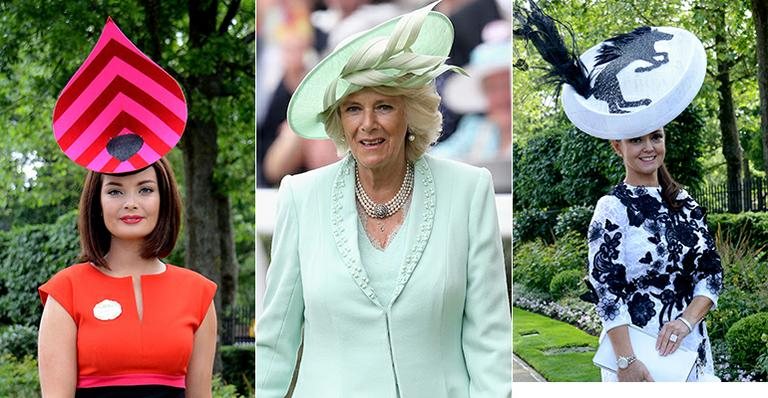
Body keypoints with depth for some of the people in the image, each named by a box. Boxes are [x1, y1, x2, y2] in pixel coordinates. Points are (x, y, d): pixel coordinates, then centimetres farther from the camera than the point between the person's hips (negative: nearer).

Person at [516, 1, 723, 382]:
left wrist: (686, 320, -12)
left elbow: (711, 271, 6)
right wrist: (626, 361, -18)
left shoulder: (686, 204, 10)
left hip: (691, 350, 5)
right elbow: (606, 288, -11)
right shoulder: (613, 208, -5)